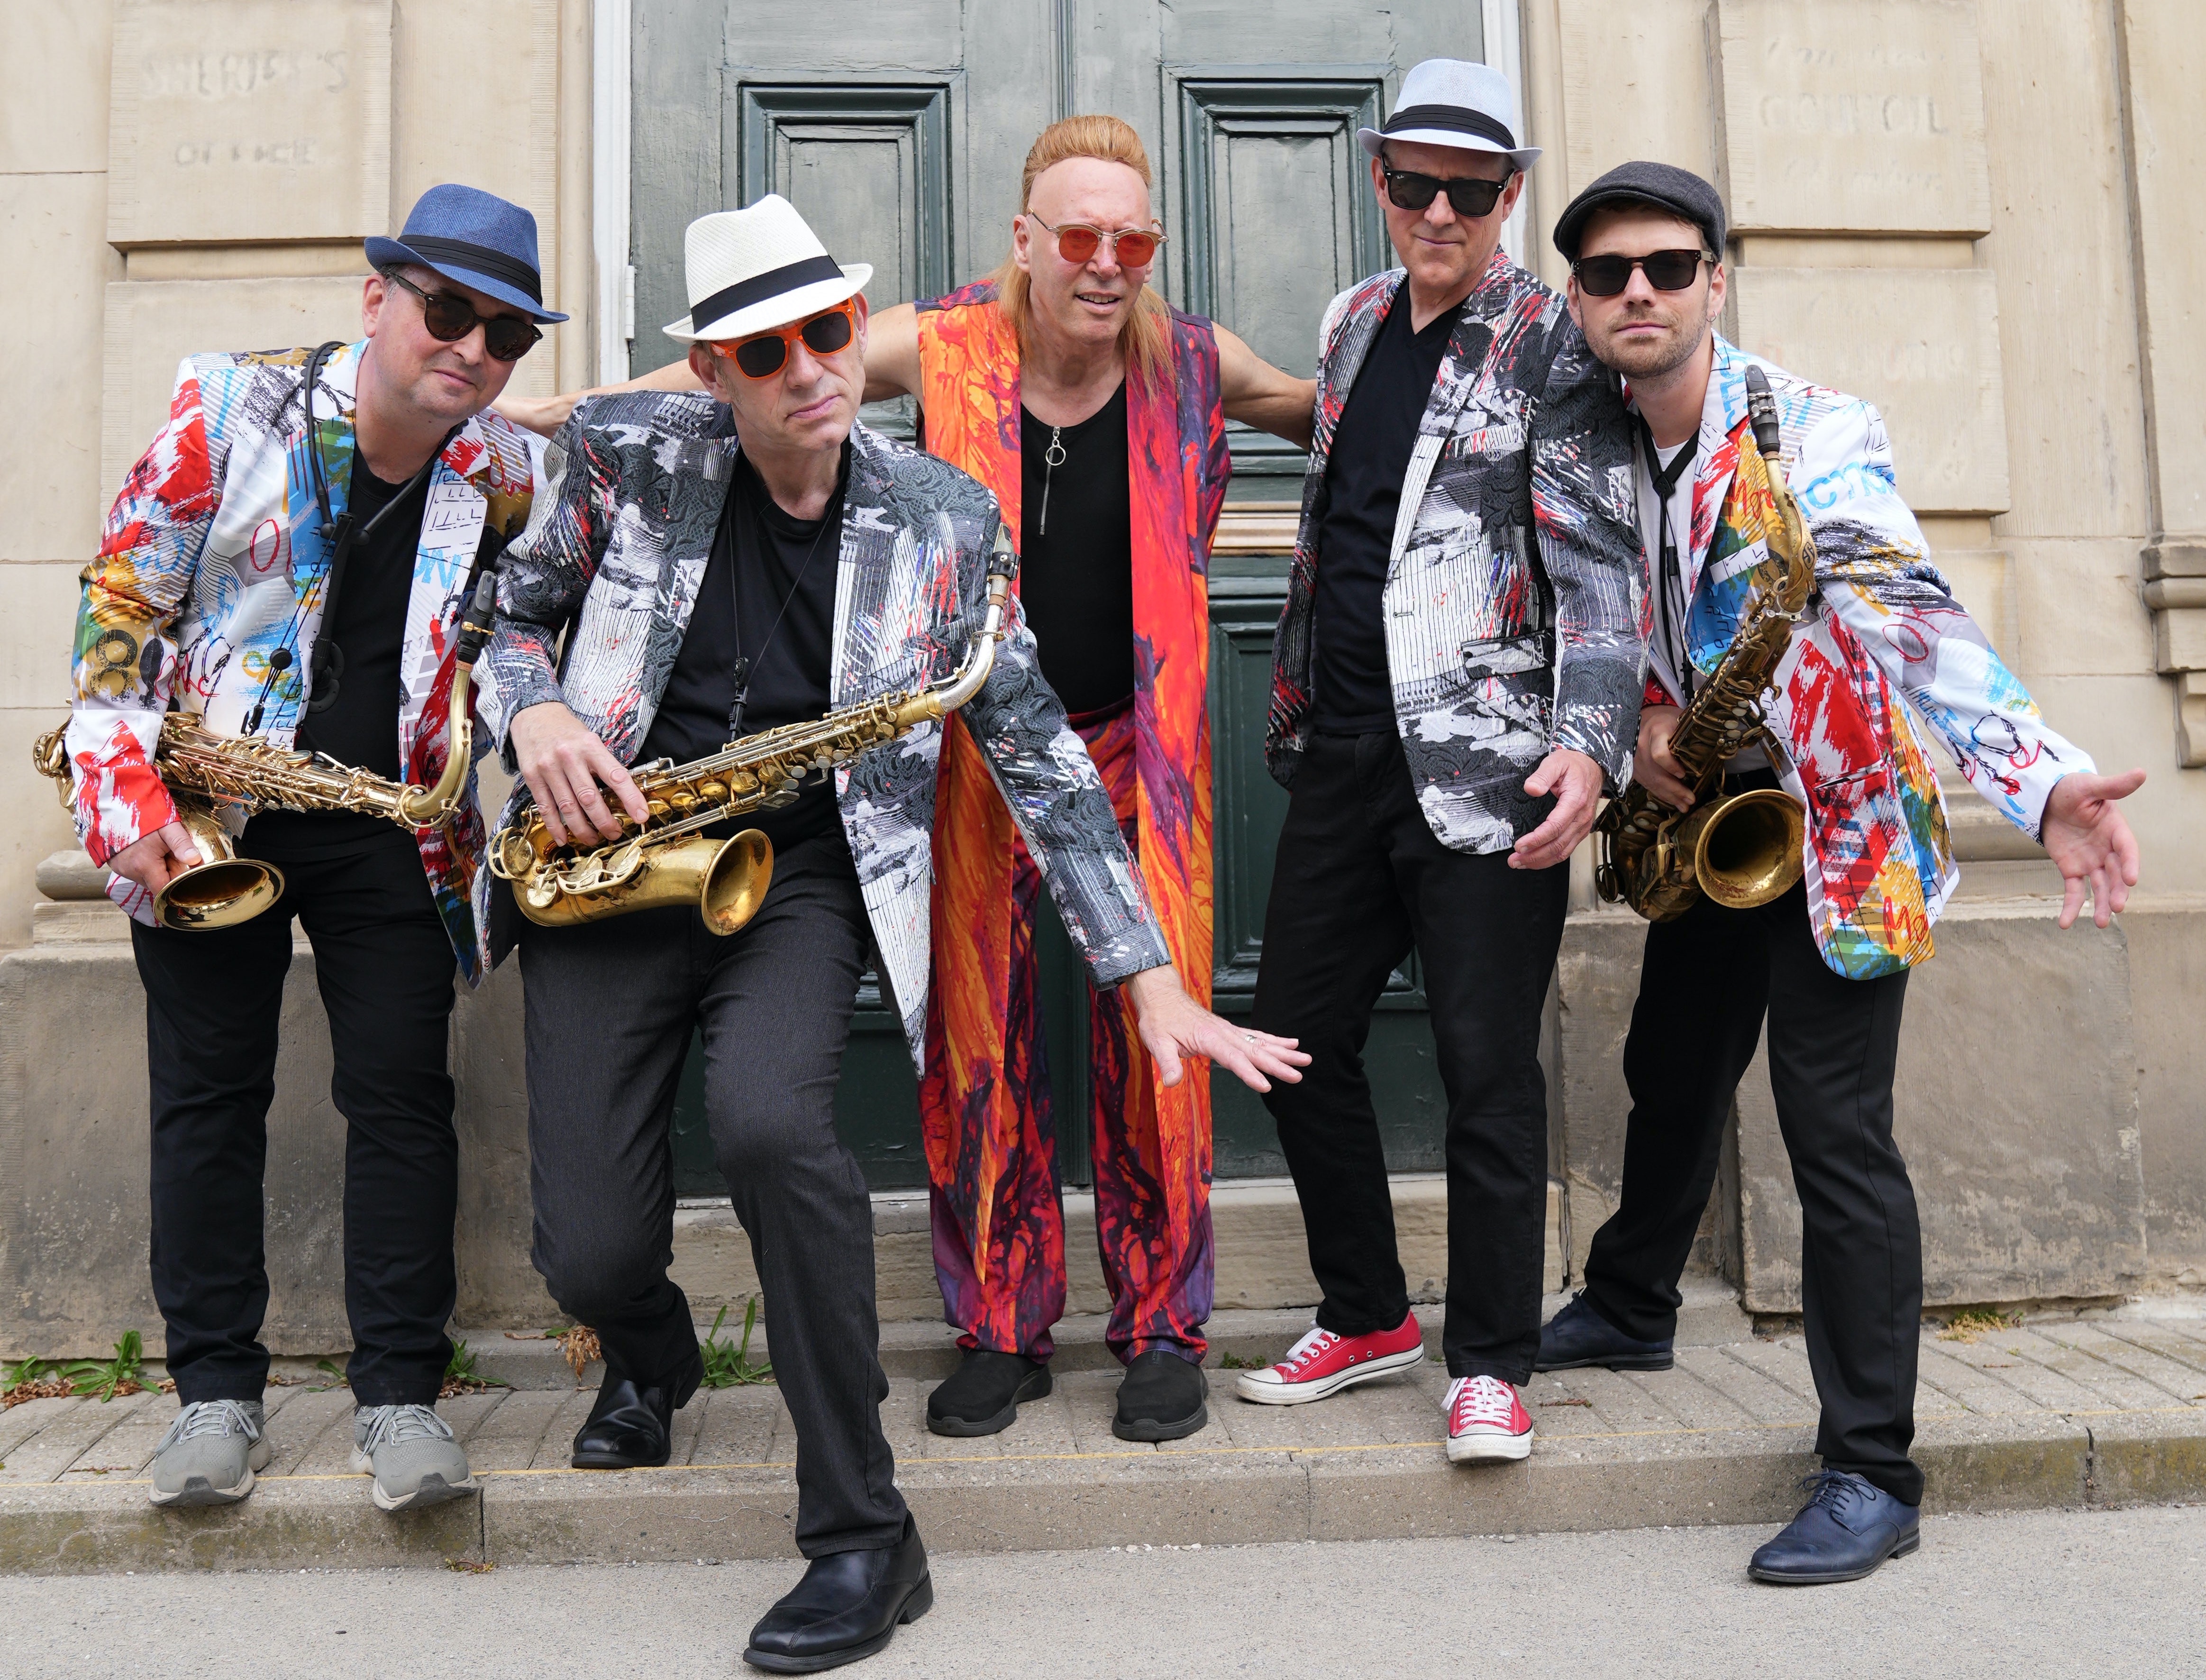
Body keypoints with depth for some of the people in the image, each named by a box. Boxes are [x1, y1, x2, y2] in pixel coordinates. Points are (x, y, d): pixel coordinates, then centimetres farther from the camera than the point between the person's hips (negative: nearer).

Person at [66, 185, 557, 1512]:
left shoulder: (505, 473, -2)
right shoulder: (232, 410, -8)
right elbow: (120, 604, -5)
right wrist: (129, 799, -11)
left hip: (391, 826, 1)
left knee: (402, 1093, 0)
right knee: (209, 1093, 6)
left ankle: (401, 1390, 11)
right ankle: (217, 1387, 20)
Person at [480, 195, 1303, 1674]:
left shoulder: (944, 521, -3)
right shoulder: (625, 454, -3)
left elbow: (1042, 759, -3)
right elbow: (517, 610, 13)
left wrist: (1153, 979, -7)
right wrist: (533, 713, -12)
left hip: (802, 883, -1)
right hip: (607, 874, 2)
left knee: (770, 1122, -32)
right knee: (591, 1254, -6)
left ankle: (866, 1538, -13)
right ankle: (653, 1359, 37)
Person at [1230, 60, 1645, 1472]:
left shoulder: (1553, 346, -3)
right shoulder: (1355, 323, 15)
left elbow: (1601, 562, -9)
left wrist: (1589, 744, -22)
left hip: (1484, 762, -6)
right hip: (1345, 755, 7)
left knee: (1488, 1068, -1)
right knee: (1298, 1039, 10)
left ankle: (1492, 1362, 17)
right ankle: (1367, 1318, 28)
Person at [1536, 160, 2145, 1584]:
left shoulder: (1811, 435, -20)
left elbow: (1914, 615, -34)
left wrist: (2041, 777, -49)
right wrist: (1648, 719, -6)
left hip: (1837, 826, -7)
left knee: (1837, 1138, -7)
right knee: (1673, 1078, 22)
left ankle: (1873, 1476, 6)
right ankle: (1632, 1308, 45)